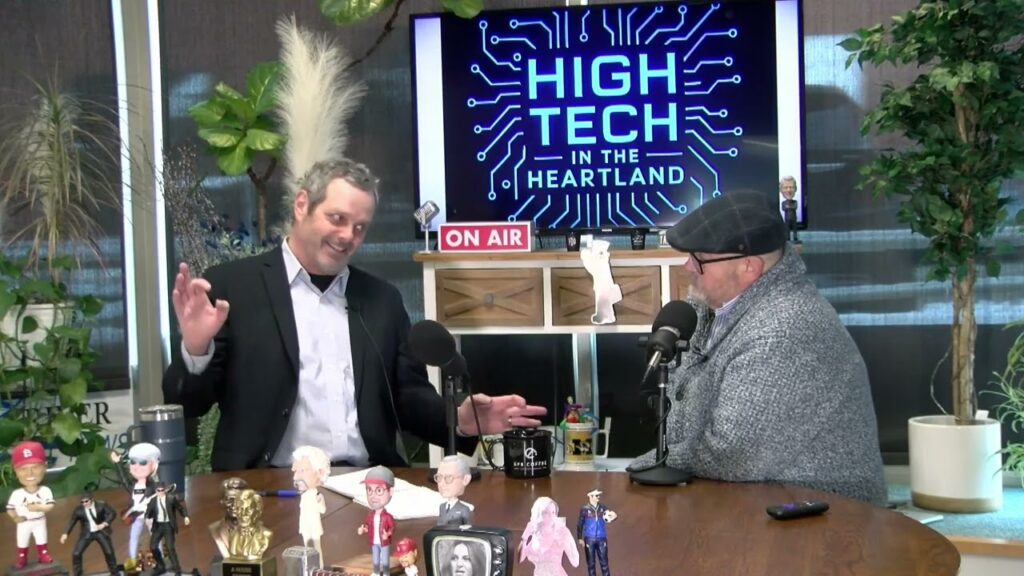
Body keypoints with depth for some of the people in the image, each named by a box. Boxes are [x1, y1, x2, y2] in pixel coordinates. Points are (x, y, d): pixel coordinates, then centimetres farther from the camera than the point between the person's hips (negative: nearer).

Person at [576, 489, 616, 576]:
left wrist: (613, 516, -22)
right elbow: (580, 524, 0)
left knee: (604, 562, 7)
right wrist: (580, 538, -2)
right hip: (589, 539, -2)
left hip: (601, 539, 2)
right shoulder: (585, 509, -6)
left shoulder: (602, 508, 2)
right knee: (591, 563, 7)